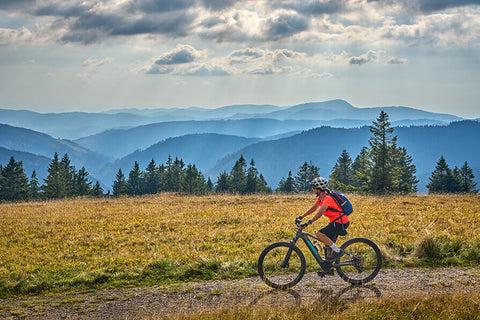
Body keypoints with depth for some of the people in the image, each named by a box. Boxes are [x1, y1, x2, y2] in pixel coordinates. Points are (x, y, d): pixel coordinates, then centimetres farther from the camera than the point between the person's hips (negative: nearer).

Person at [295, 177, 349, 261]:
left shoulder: (327, 198, -21)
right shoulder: (321, 197, 10)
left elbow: (319, 213, -31)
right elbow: (313, 209, 18)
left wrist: (308, 223, -37)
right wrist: (301, 217, 11)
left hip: (340, 222, -10)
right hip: (336, 222, 10)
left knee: (319, 234, -20)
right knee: (328, 244, 12)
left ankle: (338, 251, -14)